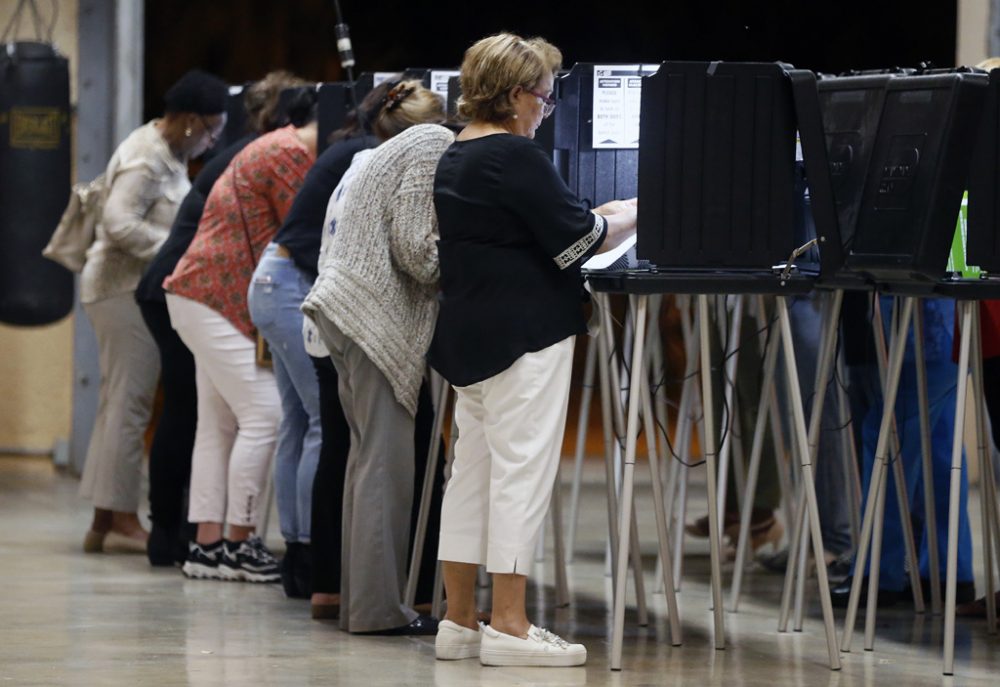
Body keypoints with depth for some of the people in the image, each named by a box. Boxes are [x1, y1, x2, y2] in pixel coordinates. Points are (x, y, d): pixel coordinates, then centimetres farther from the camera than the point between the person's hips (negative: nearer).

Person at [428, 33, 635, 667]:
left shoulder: (455, 159, 15)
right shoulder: (516, 158, -15)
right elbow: (577, 239, -14)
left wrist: (601, 217, 21)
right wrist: (637, 213, 2)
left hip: (469, 332, 10)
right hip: (523, 332, -10)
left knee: (472, 472, 11)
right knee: (522, 471, -7)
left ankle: (460, 621, 14)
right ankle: (509, 627, -8)